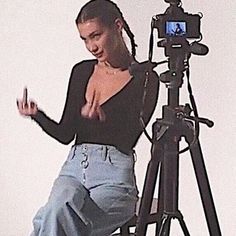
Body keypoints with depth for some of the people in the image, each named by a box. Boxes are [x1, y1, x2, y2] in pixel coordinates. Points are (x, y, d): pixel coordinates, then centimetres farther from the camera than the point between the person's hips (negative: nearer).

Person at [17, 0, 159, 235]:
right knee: (56, 215, -30)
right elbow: (66, 134, 10)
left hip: (114, 175, -4)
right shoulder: (81, 71, 12)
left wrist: (102, 118, -27)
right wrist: (37, 116, -9)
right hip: (73, 168, 4)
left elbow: (127, 141, -8)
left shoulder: (145, 79, -3)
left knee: (56, 215, -31)